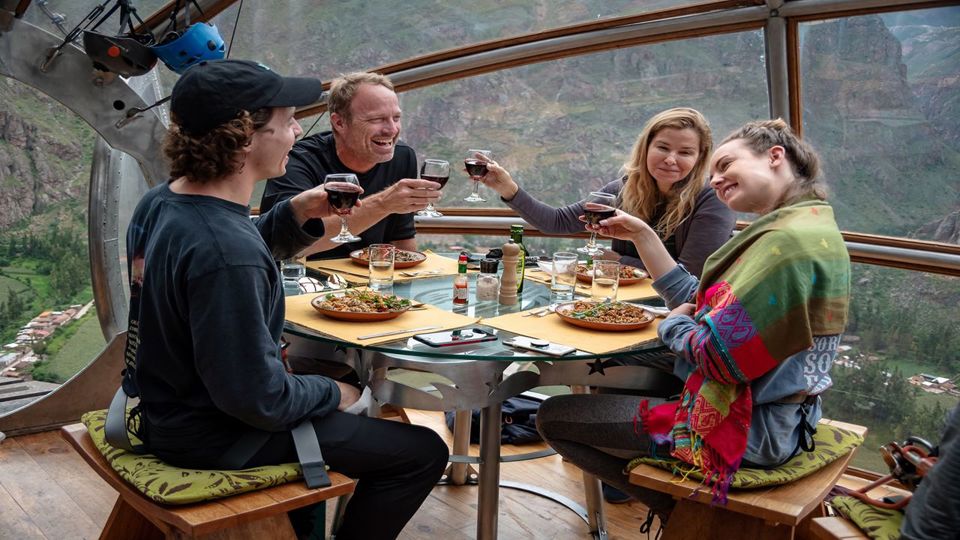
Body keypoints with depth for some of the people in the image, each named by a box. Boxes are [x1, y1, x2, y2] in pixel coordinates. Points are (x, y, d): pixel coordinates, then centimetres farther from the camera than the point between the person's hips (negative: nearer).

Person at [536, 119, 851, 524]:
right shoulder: (804, 227, 9)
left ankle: (680, 509, 11)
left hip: (746, 429, -11)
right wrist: (642, 235, 6)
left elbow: (718, 355, -26)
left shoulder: (791, 240, -24)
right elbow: (697, 303, 10)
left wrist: (670, 326, -5)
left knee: (552, 416, -1)